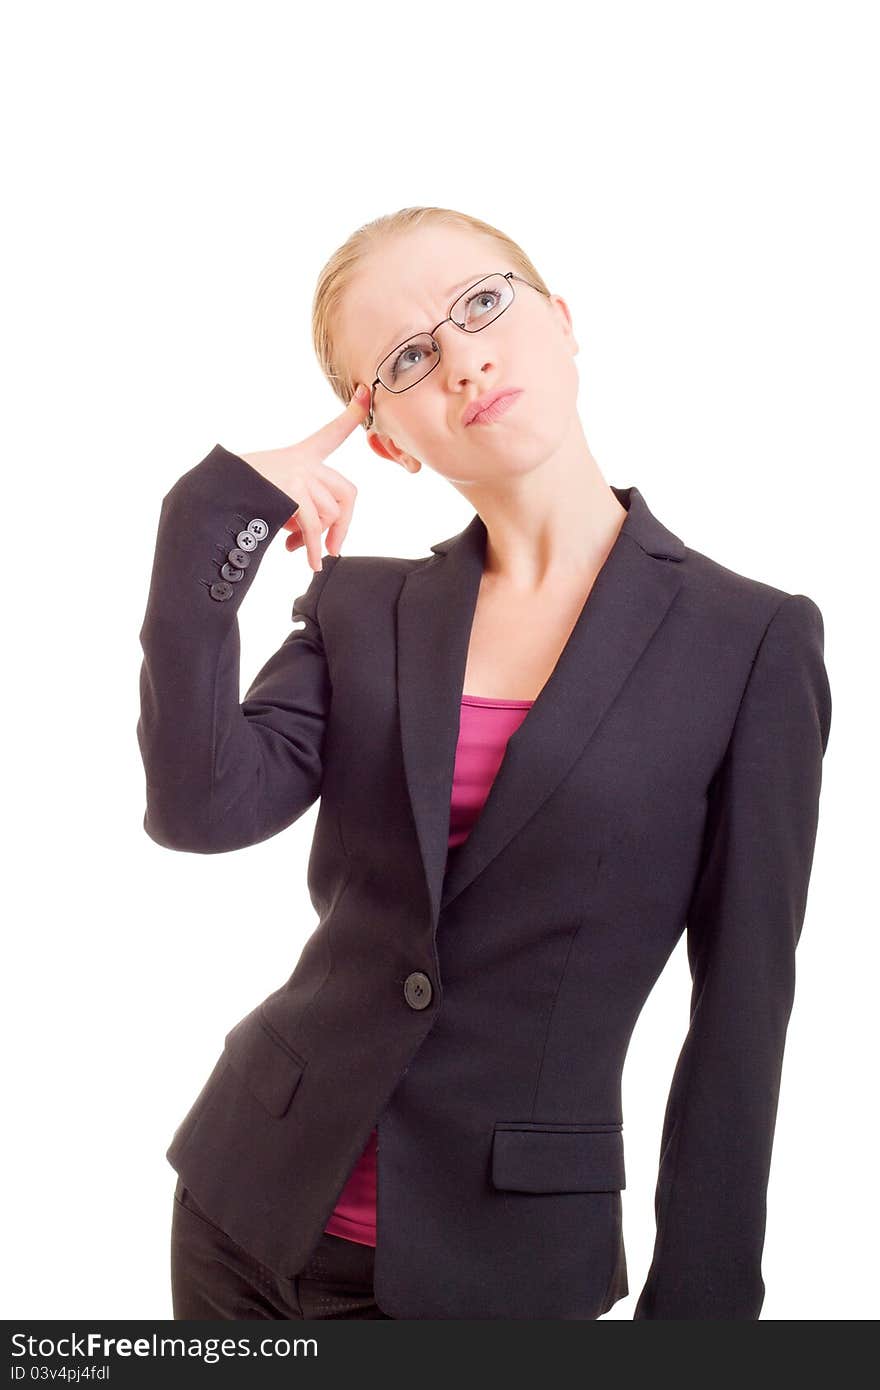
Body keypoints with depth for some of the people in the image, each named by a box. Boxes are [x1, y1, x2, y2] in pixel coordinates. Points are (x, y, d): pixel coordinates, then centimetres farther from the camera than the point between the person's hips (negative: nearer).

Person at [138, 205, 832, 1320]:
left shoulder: (755, 639, -8)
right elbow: (200, 808, -13)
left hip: (509, 1250, -3)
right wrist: (222, 512, -12)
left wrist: (697, 1304, -5)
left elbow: (743, 1013, -6)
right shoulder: (360, 609, 3)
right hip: (257, 1195, 4)